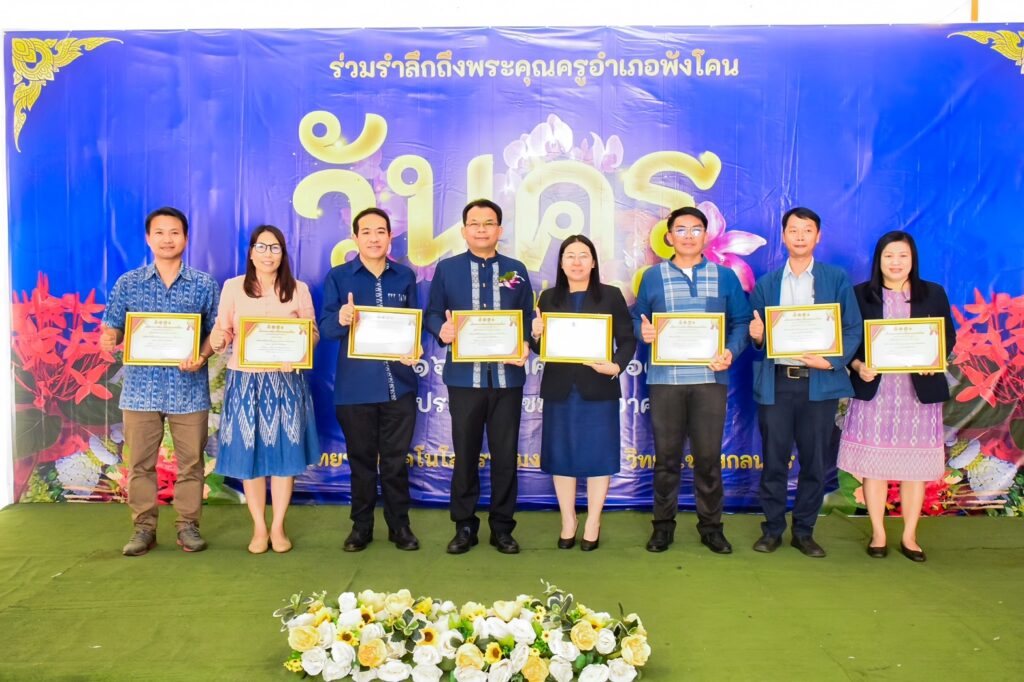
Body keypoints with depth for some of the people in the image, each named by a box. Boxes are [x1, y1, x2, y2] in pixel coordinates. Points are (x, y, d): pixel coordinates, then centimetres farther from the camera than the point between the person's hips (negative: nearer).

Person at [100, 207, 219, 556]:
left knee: (190, 461, 5)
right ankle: (144, 527, 18)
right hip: (141, 386, 1)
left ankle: (188, 524, 18)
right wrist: (108, 338, -16)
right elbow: (113, 329, 7)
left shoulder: (204, 284, 4)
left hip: (189, 387, -1)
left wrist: (202, 356, -14)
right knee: (141, 462, 7)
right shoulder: (127, 283, 6)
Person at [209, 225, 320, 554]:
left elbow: (314, 334, 7)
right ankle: (259, 528, 17)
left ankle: (278, 527, 17)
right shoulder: (233, 287, 4)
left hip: (286, 380, 1)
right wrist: (217, 338, -20)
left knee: (284, 453, 4)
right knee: (249, 454, 4)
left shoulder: (299, 289, 6)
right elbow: (220, 336, 2)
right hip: (245, 381, 0)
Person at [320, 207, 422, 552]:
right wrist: (341, 319, -28)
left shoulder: (405, 276, 7)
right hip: (355, 385, -1)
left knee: (396, 459, 9)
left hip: (398, 384, 1)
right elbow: (326, 326, -5)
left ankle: (399, 525, 22)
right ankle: (361, 526, 24)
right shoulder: (338, 276, 1)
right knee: (361, 459, 10)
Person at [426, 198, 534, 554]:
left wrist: (525, 347, -10)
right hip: (464, 376, -1)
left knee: (506, 454, 7)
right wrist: (442, 330, -16)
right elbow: (432, 313, 6)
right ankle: (464, 526, 20)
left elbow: (528, 319, 8)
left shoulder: (516, 270, 9)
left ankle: (502, 526, 20)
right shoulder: (447, 268, 7)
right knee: (465, 454, 7)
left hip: (507, 376, 1)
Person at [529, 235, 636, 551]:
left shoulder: (611, 296, 3)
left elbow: (628, 339, -1)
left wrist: (617, 366, -18)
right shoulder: (549, 298, 8)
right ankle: (568, 520, 21)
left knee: (597, 453, 4)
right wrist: (536, 335, -14)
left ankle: (593, 522, 17)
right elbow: (539, 347, 8)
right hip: (559, 389, 2)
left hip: (598, 388, -2)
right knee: (561, 453, 7)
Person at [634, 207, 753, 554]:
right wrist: (642, 332, -13)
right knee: (666, 455, 6)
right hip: (665, 379, 0)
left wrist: (731, 352, -10)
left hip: (710, 378, 0)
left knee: (708, 455, 4)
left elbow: (741, 322, 7)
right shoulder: (653, 276, 9)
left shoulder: (725, 277, 9)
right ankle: (663, 525, 18)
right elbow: (637, 319, 10)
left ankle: (711, 526, 18)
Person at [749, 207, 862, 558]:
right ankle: (772, 528, 18)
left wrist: (832, 361, -14)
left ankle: (804, 531, 19)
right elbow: (756, 335, 12)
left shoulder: (837, 279, 7)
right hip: (775, 382, 1)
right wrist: (756, 337, -12)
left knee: (814, 461, 6)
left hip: (820, 382, -1)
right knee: (774, 460, 4)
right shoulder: (765, 284, 12)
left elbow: (853, 329, 2)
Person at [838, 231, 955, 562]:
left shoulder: (934, 294, 5)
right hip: (874, 389, -1)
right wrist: (858, 366, -16)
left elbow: (949, 336, 7)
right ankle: (878, 533, 18)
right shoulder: (861, 294, 1)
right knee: (874, 463, 4)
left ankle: (909, 536, 19)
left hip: (919, 390, 1)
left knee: (915, 465, 6)